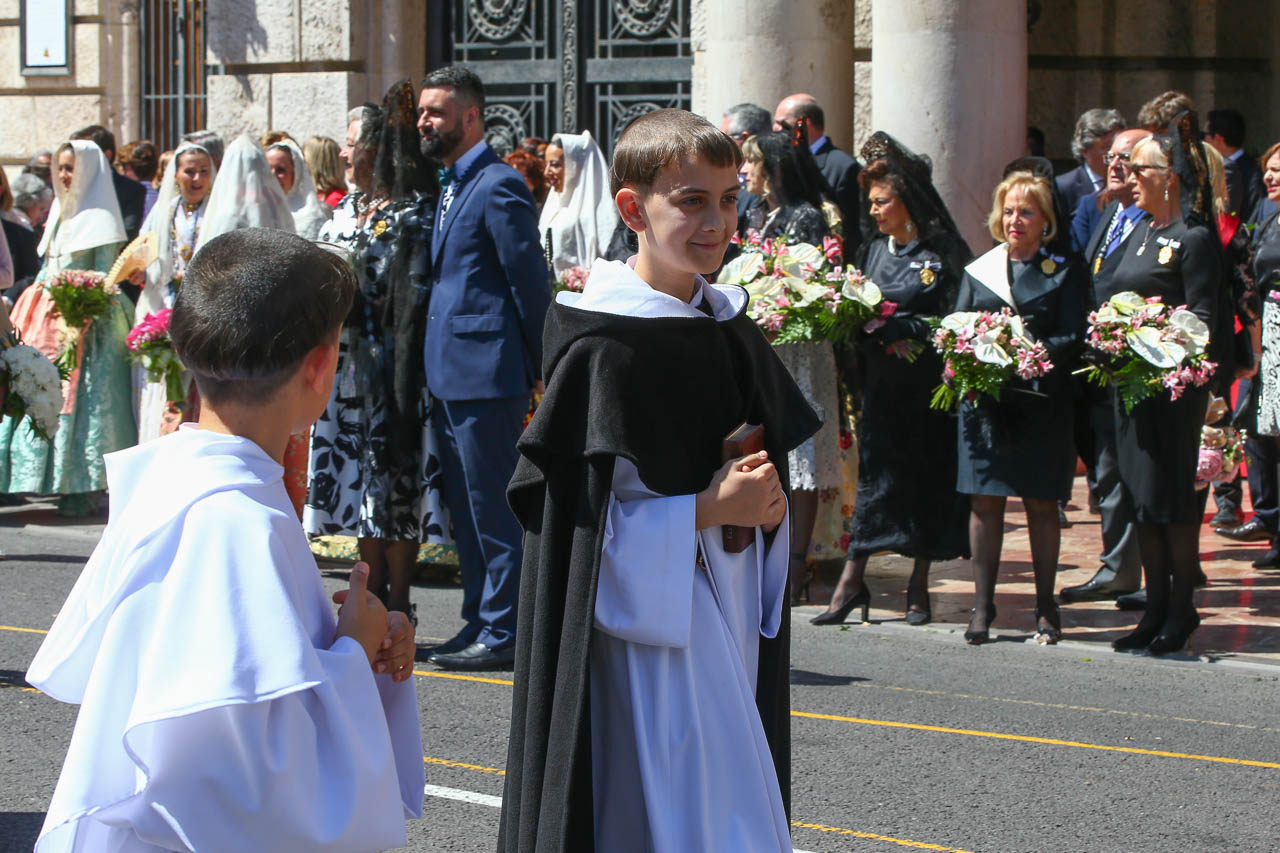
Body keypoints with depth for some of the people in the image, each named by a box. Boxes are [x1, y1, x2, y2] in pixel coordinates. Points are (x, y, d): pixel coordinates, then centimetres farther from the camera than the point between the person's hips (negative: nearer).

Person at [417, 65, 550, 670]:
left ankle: (503, 634, 0)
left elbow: (530, 281, -13)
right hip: (449, 372, 10)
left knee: (493, 507, -5)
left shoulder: (498, 187, -13)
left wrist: (539, 367, -9)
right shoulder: (450, 187, 17)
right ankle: (479, 623, 22)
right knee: (465, 509, 14)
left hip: (486, 373, -10)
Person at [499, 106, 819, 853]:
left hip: (727, 621, 8)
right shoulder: (605, 348, -15)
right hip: (644, 628, -8)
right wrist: (711, 509, -20)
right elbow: (585, 515, -17)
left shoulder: (732, 331, 8)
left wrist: (768, 504, -3)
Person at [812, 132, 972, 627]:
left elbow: (951, 322, -11)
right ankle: (852, 581, -2)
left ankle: (919, 585, 12)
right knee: (876, 474, 0)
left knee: (928, 476, 3)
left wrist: (896, 327, -18)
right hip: (881, 381, 4)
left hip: (927, 386, -4)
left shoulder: (943, 253, -6)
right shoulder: (874, 248, 11)